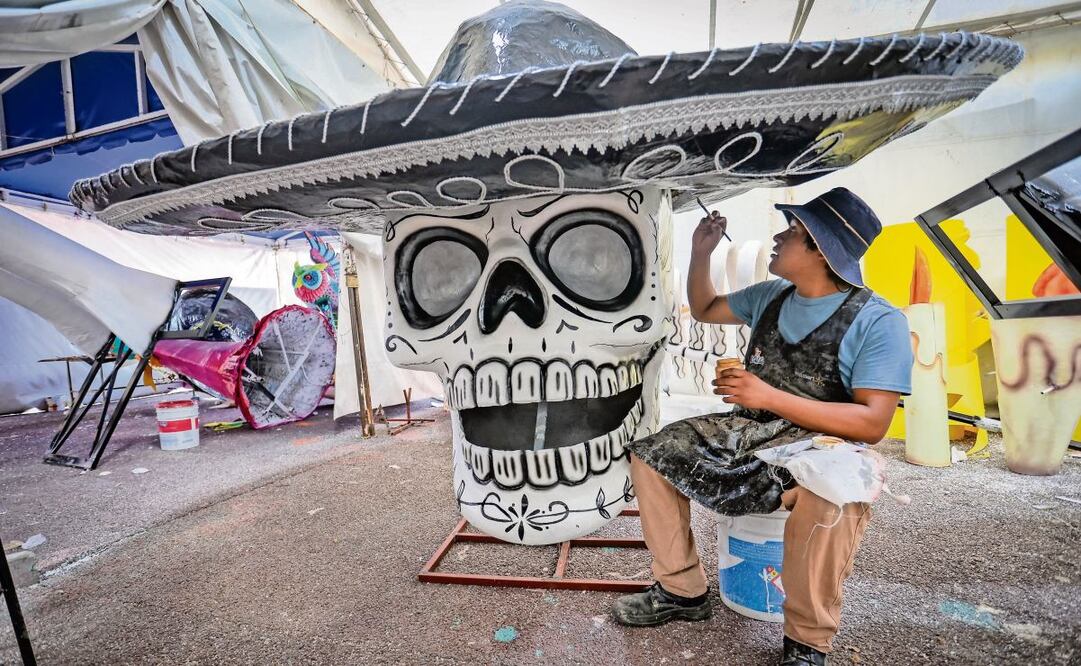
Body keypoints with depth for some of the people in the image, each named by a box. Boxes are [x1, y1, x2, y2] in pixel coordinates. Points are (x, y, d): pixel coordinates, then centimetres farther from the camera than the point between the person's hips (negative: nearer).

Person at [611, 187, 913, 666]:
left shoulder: (878, 321, -13)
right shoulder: (770, 297, 8)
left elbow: (872, 423, -20)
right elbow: (704, 310, 23)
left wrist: (770, 397, -27)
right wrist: (701, 254, 8)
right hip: (749, 431, 7)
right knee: (651, 453, -4)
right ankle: (683, 591, 6)